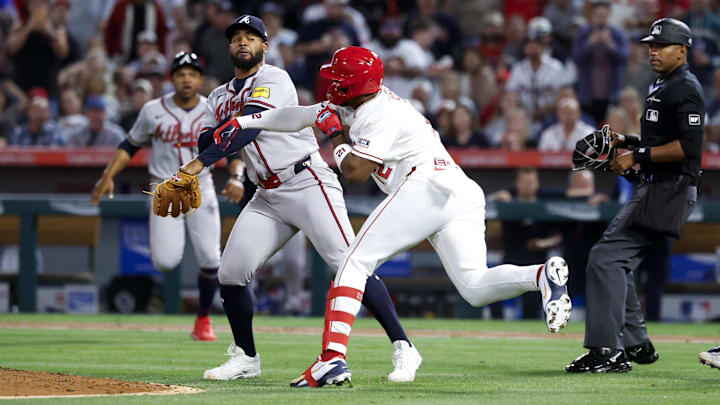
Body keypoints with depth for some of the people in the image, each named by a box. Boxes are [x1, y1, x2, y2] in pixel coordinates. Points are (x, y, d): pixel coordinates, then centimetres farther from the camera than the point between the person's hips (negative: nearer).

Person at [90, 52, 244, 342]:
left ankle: (203, 321, 12)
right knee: (165, 261, -16)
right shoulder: (154, 111, -2)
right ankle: (165, 242, 24)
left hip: (201, 191, 1)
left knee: (210, 260, -8)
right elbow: (131, 145, 8)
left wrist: (236, 178, -20)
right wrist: (108, 176, -3)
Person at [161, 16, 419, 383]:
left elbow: (249, 127, -23)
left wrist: (201, 163, -31)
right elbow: (206, 143, 5)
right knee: (231, 271, -2)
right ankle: (246, 359, 13)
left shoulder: (274, 80, -8)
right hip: (268, 197, 7)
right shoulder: (220, 98, 16)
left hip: (307, 184, -7)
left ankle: (403, 348, -17)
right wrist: (227, 126, -16)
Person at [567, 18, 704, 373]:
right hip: (653, 187, 11)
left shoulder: (685, 89, -12)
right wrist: (626, 141, 13)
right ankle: (635, 344, 23)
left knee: (606, 258, -16)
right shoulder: (660, 87, 20)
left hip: (670, 192, -11)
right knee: (614, 261, 16)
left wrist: (638, 155, -18)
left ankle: (608, 351, -17)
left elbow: (688, 147, -22)